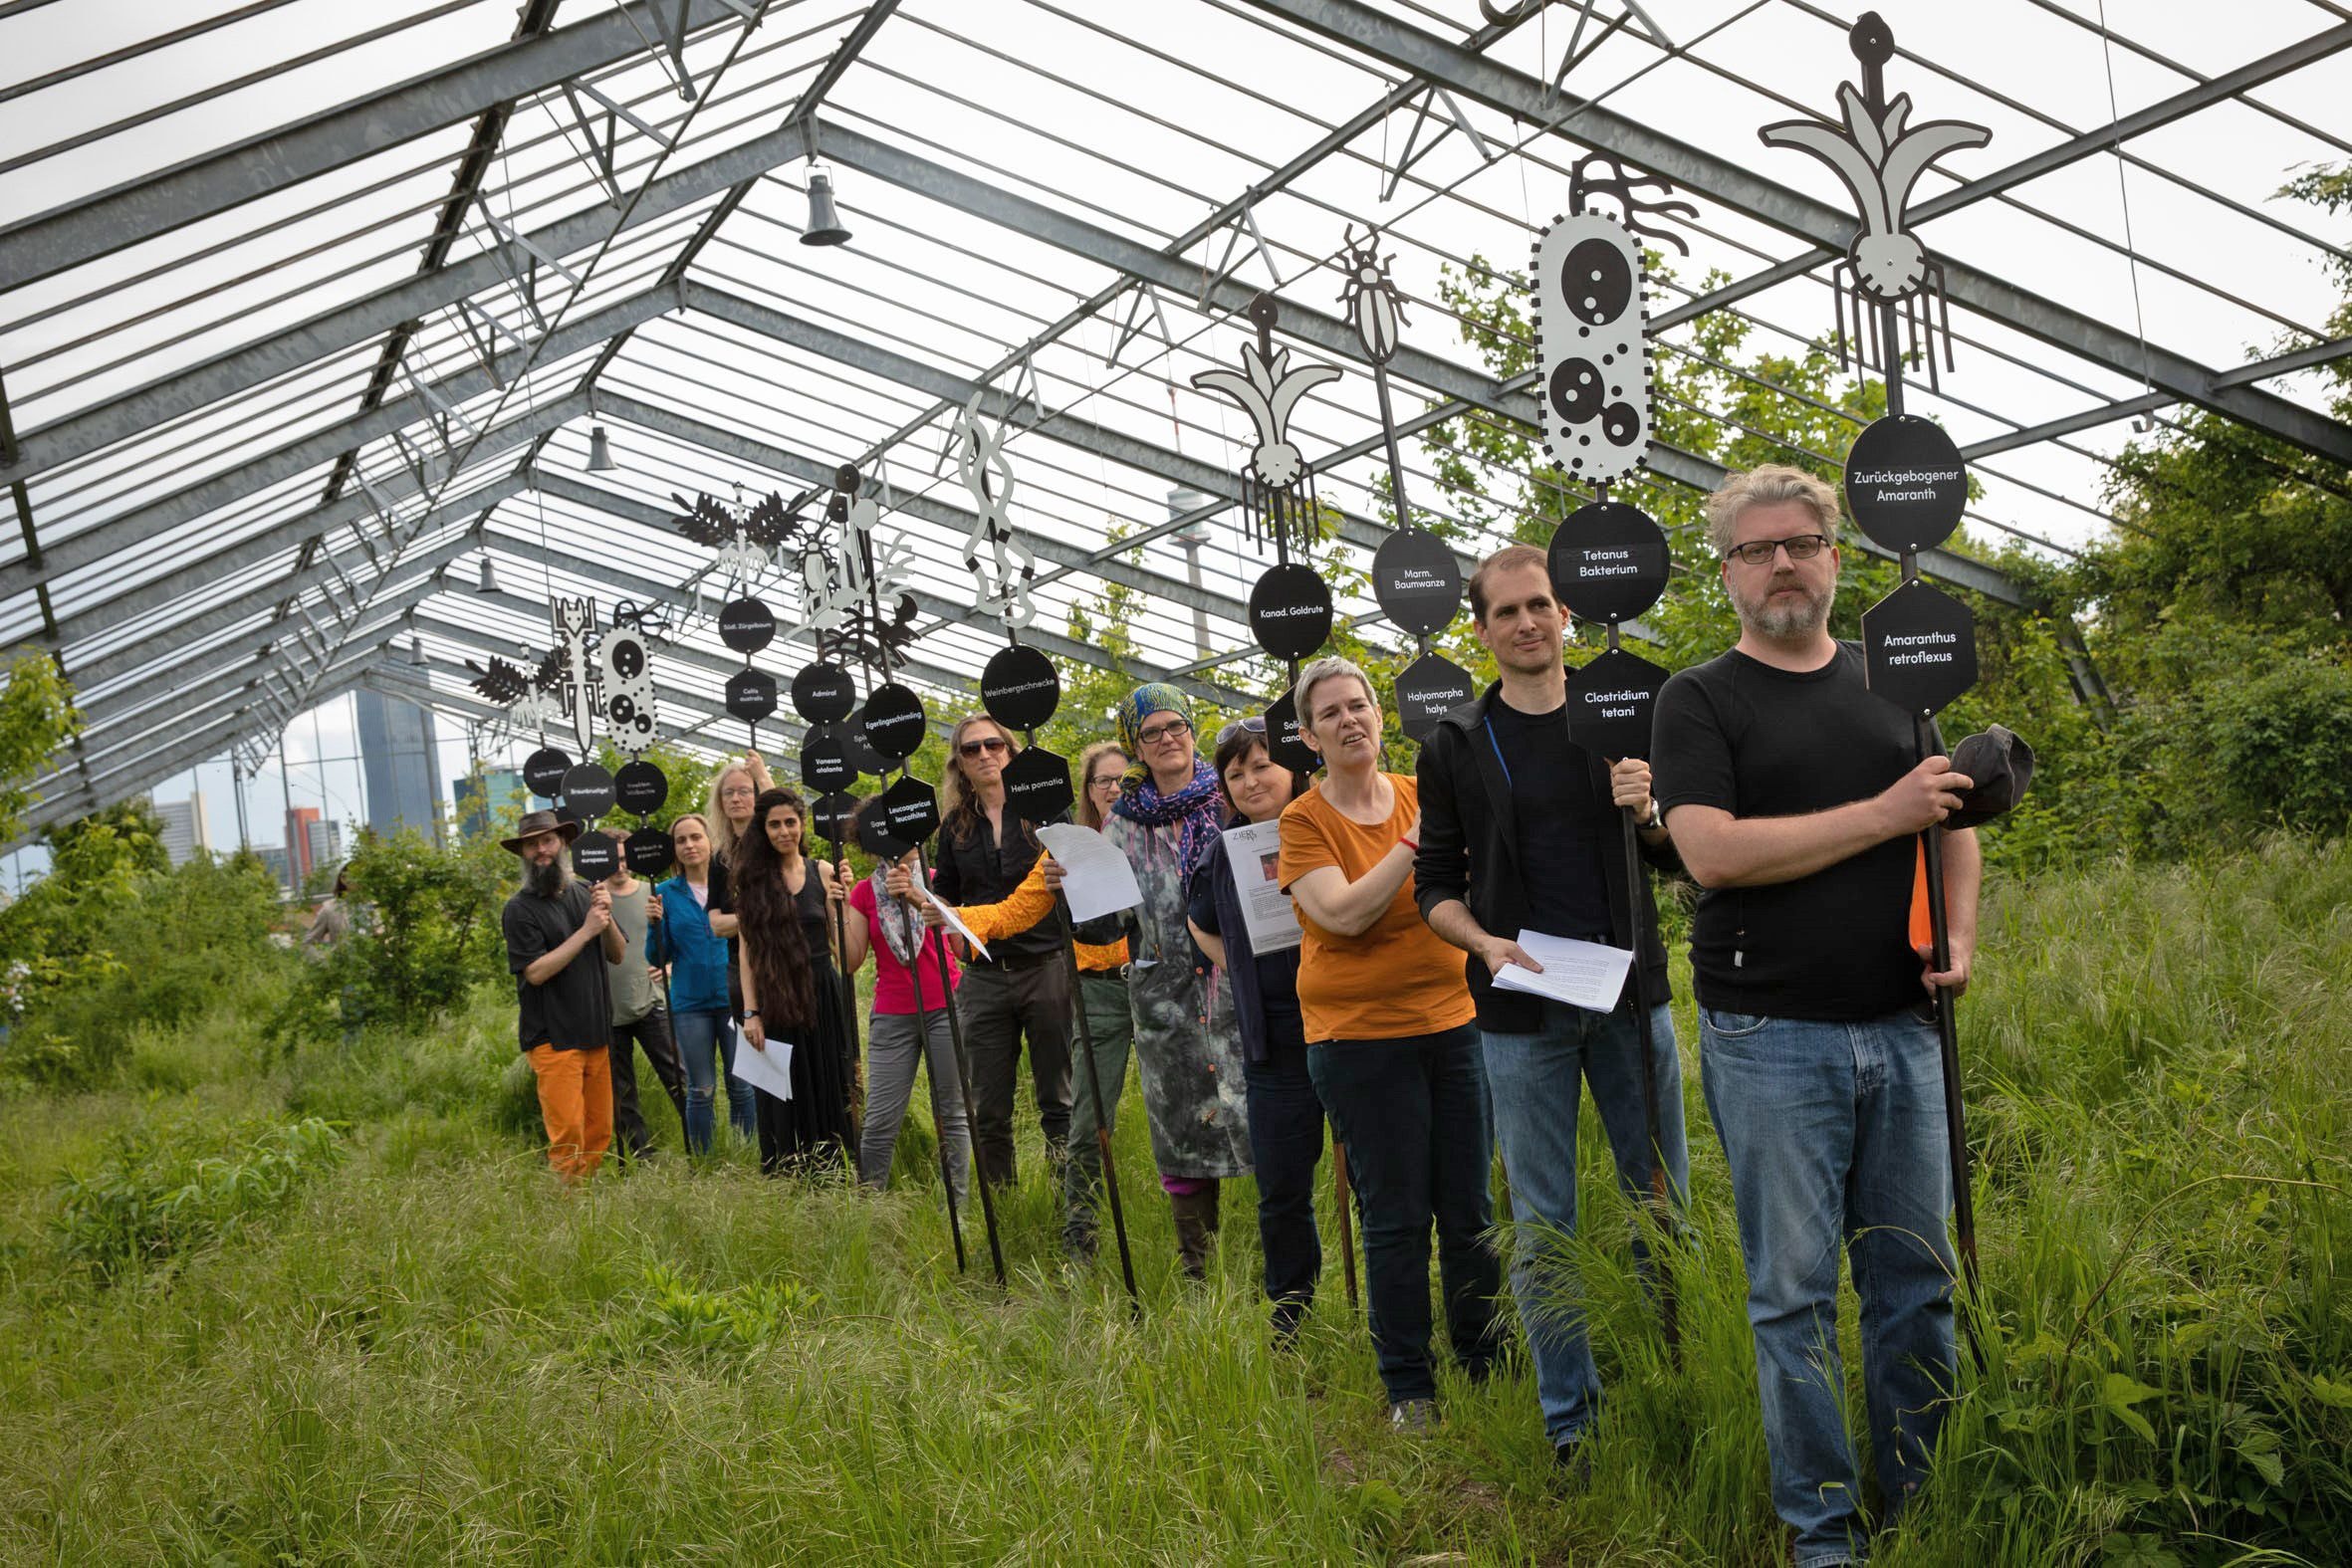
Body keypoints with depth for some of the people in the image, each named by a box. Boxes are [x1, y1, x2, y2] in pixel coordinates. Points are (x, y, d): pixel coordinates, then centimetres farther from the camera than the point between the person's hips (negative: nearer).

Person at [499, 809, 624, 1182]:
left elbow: (617, 955, 15)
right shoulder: (519, 909, -6)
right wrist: (586, 931, -15)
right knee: (568, 1137, -11)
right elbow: (535, 972, -15)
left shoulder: (584, 894, 13)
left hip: (595, 1035, 6)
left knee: (600, 1134, 8)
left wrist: (606, 917, -5)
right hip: (553, 1039, -6)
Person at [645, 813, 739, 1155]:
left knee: (742, 1087, 1)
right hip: (690, 1003, 1)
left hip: (733, 997, -1)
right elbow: (657, 958, 3)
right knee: (700, 1091, 6)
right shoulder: (666, 893, 4)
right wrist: (654, 923, -13)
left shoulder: (733, 883, 2)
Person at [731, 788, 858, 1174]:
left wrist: (840, 904, -14)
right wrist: (750, 1012, -6)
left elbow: (841, 943, 3)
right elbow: (745, 950, 0)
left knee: (828, 1092, 5)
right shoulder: (751, 878, 1)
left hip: (822, 994, 1)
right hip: (775, 1000, -1)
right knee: (783, 1101, 3)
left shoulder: (823, 873, 4)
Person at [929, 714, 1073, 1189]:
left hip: (1046, 968, -3)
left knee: (1058, 1100, 2)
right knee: (988, 1110, 5)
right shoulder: (955, 825, 10)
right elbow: (944, 900, 16)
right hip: (984, 977, 3)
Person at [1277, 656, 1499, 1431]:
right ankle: (1408, 1386, 15)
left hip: (1453, 1021, 3)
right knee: (1397, 1217, 2)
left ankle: (1486, 1362, 24)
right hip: (1360, 1038, -3)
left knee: (1470, 1210, 8)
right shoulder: (1305, 821, -3)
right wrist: (1414, 843, -20)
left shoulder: (1424, 794, 6)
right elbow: (1342, 914, -17)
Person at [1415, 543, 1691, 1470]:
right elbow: (1436, 883, 6)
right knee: (1543, 1228, 4)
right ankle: (1571, 1422, 14)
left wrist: (1647, 814, -12)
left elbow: (1682, 859, 10)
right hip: (1522, 1010, -1)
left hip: (1630, 990, 1)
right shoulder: (1455, 745, 3)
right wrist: (1486, 942, -13)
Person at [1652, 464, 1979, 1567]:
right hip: (1770, 1039, -4)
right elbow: (1711, 851, -14)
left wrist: (1960, 937, 2)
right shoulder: (1699, 699, -1)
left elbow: (1953, 819, 21)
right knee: (1795, 1293, 2)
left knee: (1917, 1278, 9)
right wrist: (1884, 815, -13)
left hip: (1900, 1028, 4)